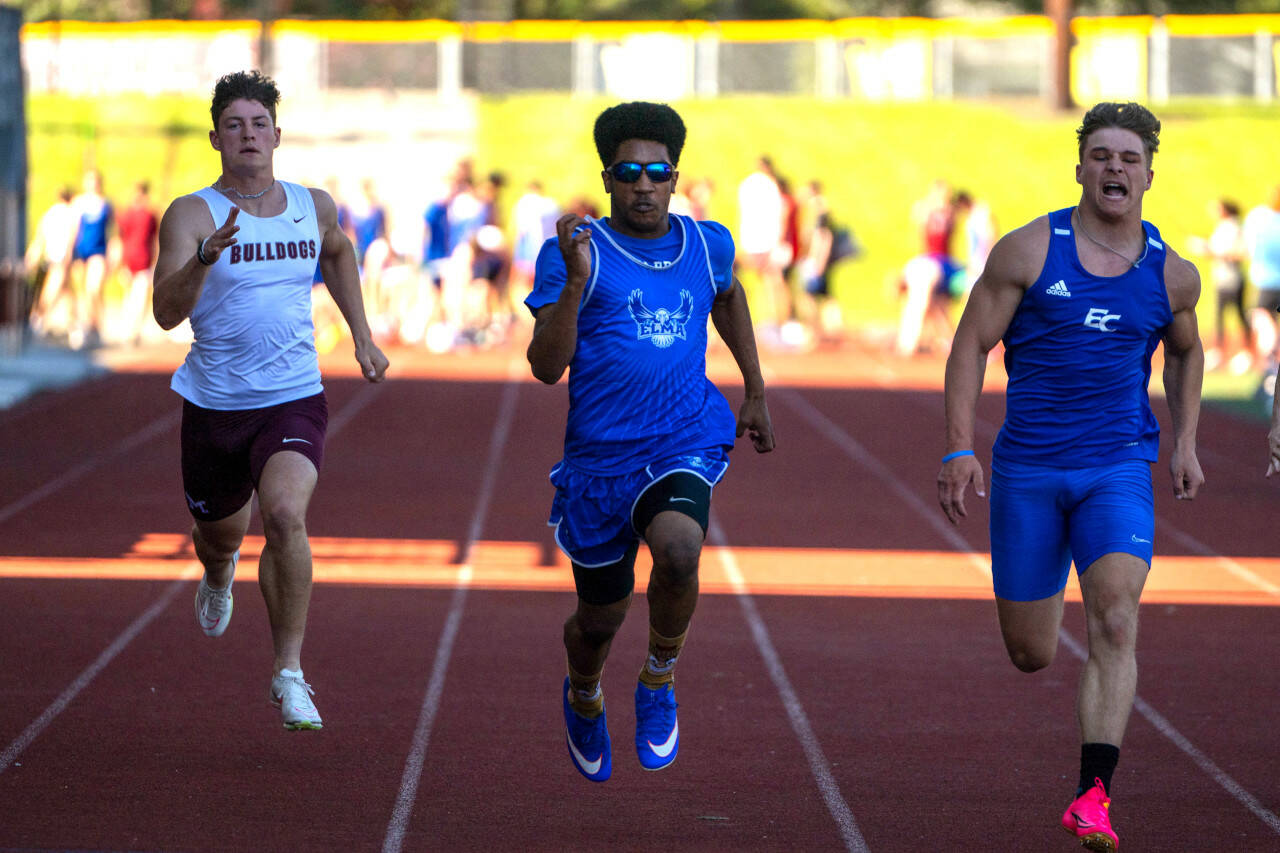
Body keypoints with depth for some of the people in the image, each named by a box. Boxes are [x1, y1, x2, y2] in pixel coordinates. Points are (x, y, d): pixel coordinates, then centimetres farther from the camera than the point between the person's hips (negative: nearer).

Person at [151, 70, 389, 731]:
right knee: (220, 533, 18)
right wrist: (205, 256, -41)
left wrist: (362, 336, 23)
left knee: (286, 513, -26)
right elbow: (166, 312, -24)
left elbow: (338, 253, 28)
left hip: (293, 400, 0)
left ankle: (289, 673, -17)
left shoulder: (314, 206, 2)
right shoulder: (191, 215, -10)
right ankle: (218, 575, 60)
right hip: (215, 404, 0)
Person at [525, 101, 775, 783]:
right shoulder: (572, 252, -6)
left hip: (685, 444, 1)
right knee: (600, 618, 12)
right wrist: (574, 281, -26)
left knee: (677, 548, -32)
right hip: (600, 455, -1)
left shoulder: (706, 245, 5)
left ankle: (660, 676, -4)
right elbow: (546, 367, -14)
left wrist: (755, 391, 29)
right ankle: (584, 699, 49)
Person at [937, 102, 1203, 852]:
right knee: (1031, 657, 7)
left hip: (1118, 468, 1)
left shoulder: (1173, 275, 4)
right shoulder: (1028, 251, -5)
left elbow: (1186, 353, 24)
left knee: (1116, 622, -22)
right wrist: (960, 448, -10)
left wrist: (1186, 441, 15)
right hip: (1026, 471, -1)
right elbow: (971, 345, -2)